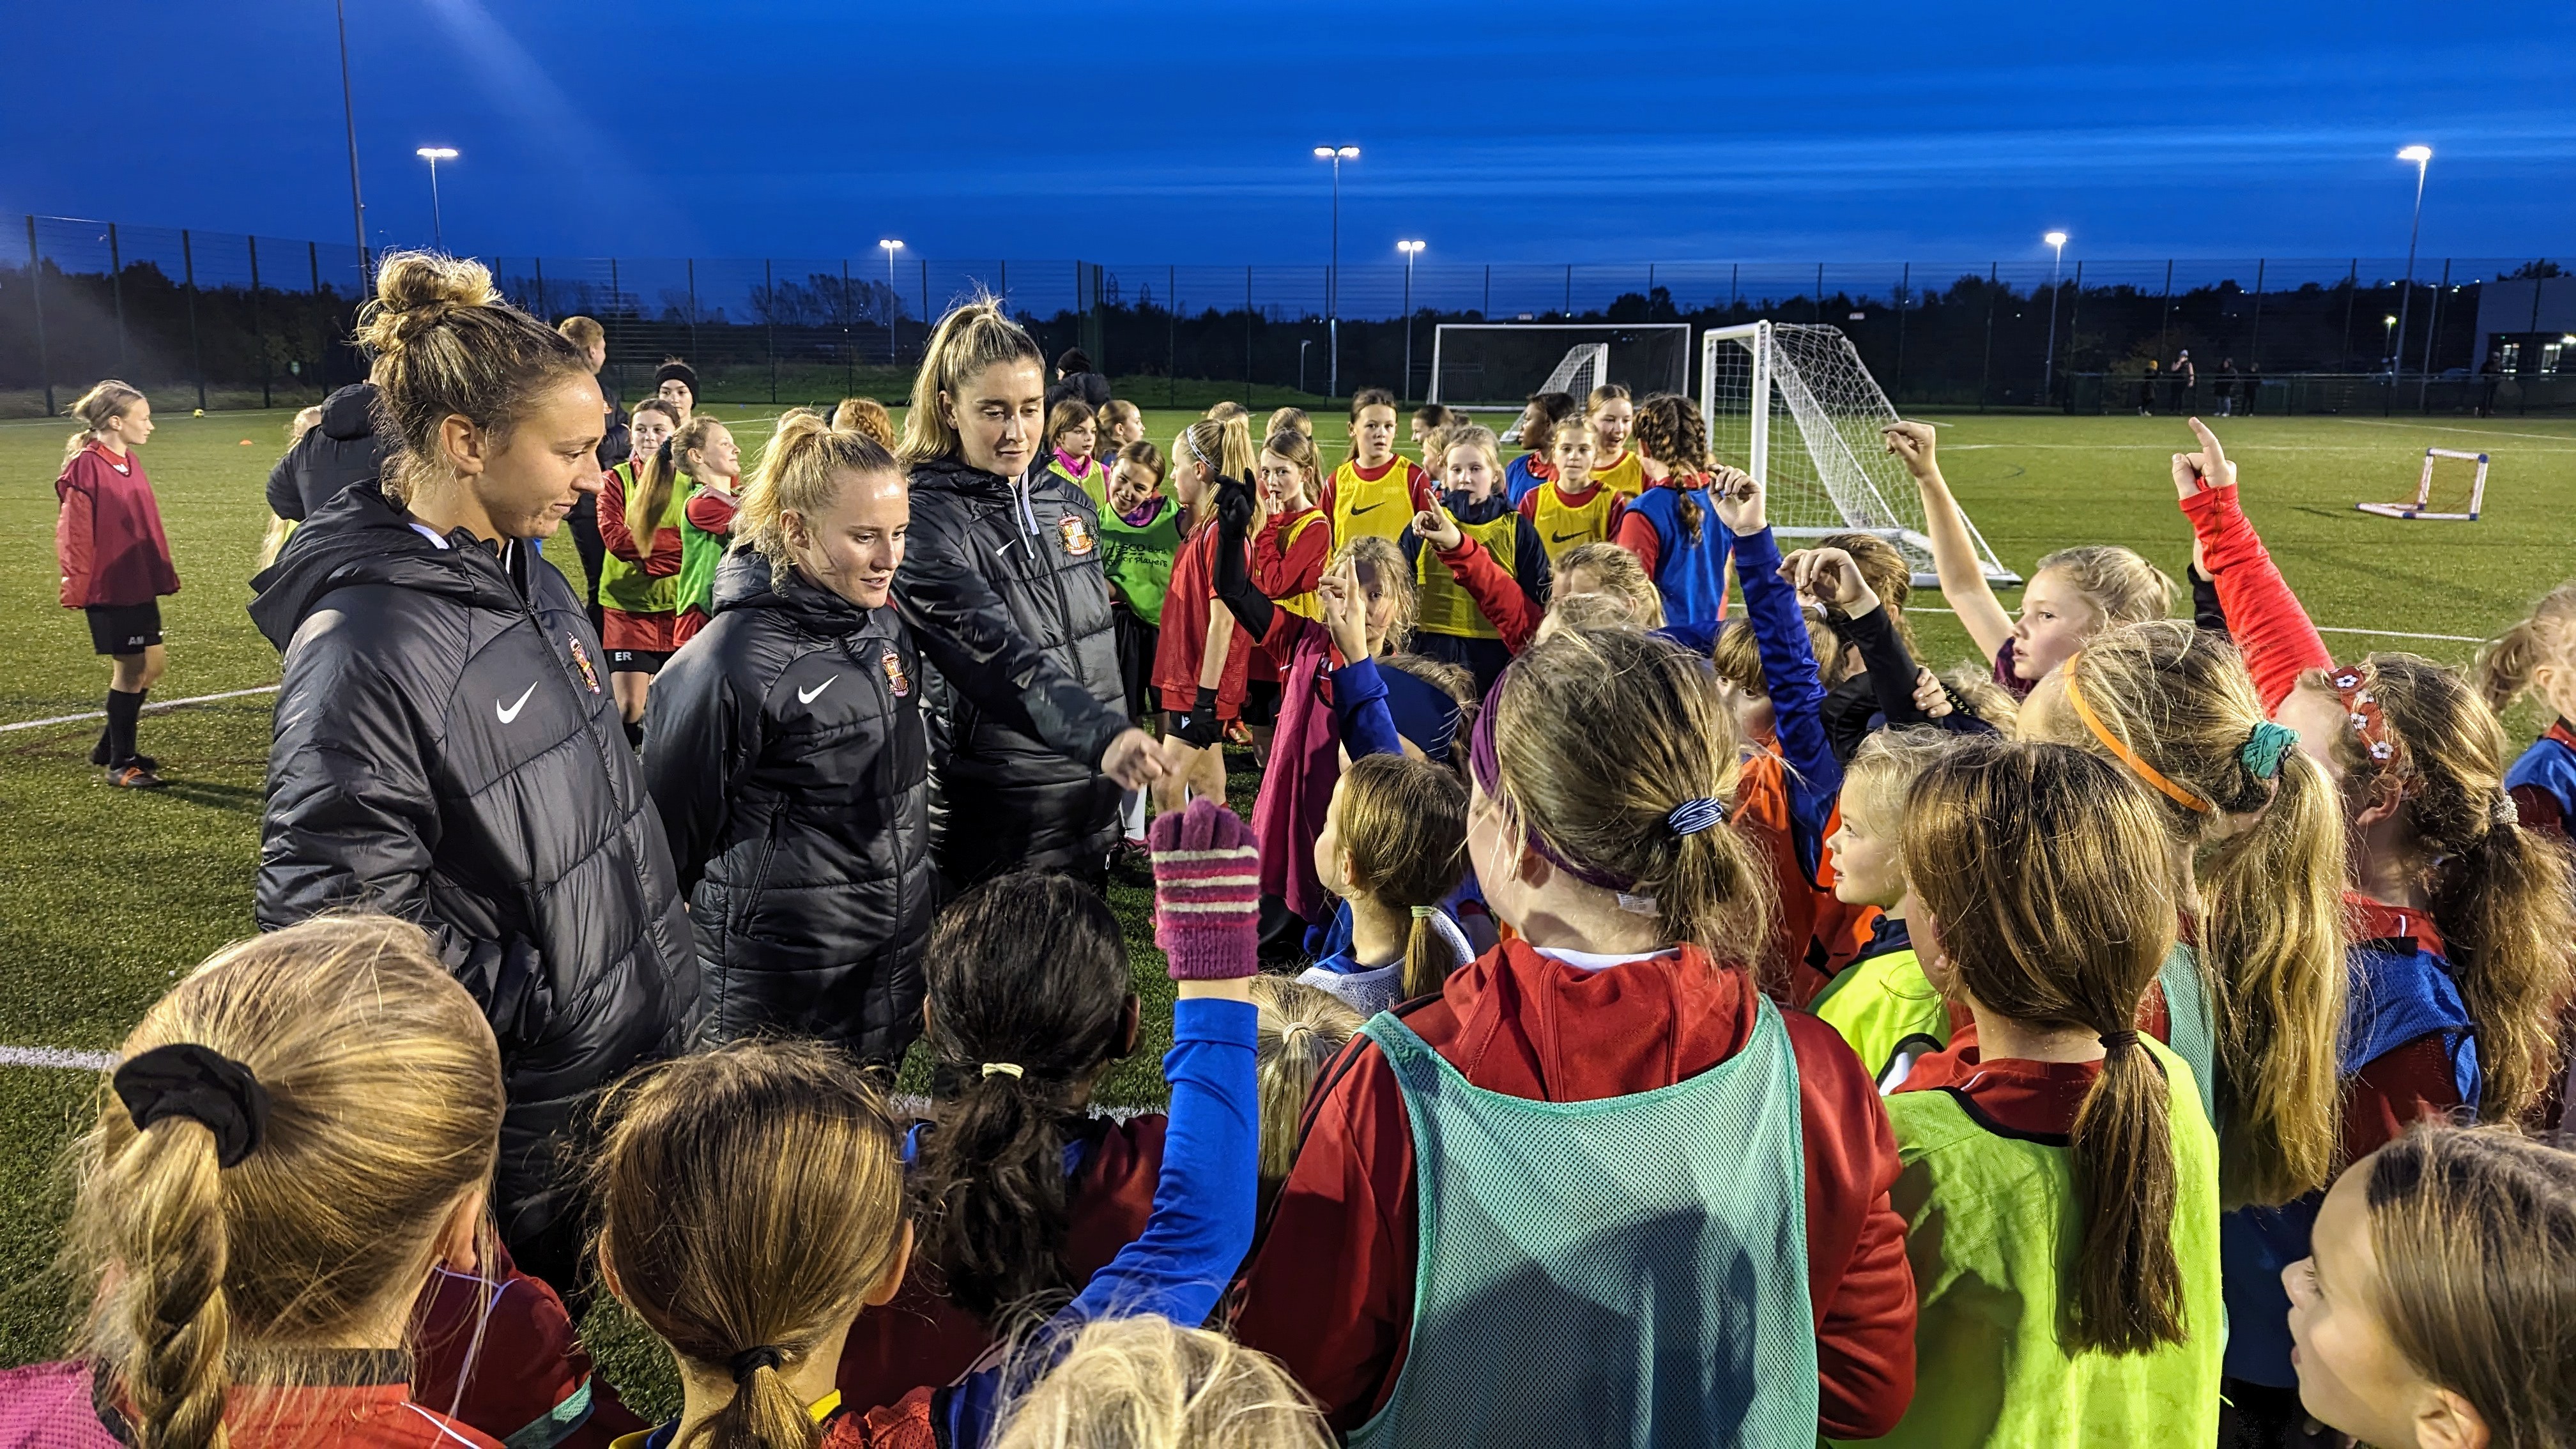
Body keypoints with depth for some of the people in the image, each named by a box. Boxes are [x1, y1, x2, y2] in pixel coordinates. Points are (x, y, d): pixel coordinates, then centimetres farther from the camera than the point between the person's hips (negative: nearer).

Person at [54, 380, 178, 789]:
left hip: (140, 584, 8)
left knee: (152, 665, 12)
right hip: (110, 587, -8)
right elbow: (75, 531, -14)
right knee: (130, 669, -3)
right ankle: (120, 763, 9)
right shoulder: (86, 466, -14)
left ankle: (111, 747, 28)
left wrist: (163, 572, 16)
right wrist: (76, 585, -14)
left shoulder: (130, 461, 11)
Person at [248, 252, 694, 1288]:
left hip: (631, 1047, 8)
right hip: (512, 1120, -8)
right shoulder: (366, 648, -24)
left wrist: (658, 960, 14)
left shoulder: (531, 578, 4)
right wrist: (536, 1009, -20)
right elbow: (335, 919, -23)